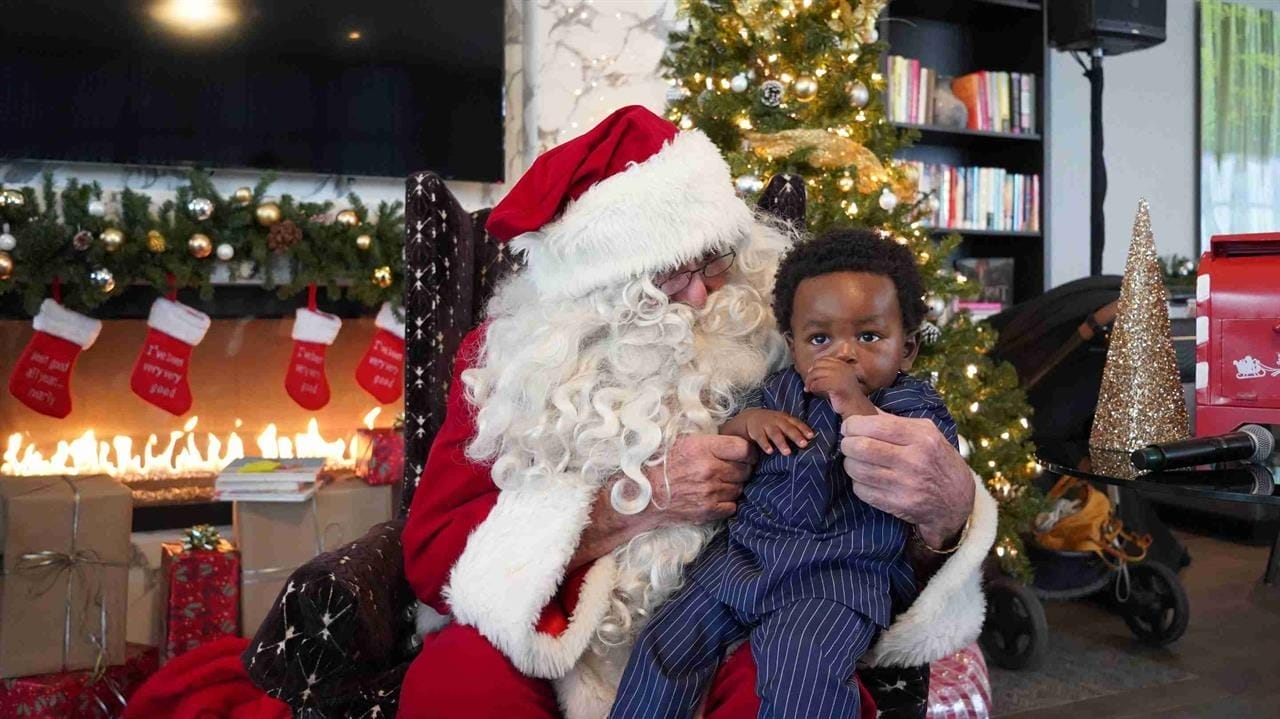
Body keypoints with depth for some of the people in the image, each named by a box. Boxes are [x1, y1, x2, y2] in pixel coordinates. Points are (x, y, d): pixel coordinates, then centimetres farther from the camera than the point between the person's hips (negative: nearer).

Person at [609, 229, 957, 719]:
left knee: (801, 668, -30)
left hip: (838, 572, -5)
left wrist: (857, 407, -20)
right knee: (665, 644, -5)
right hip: (745, 550, 5)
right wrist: (745, 422, -1)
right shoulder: (778, 392, 13)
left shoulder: (915, 408, 1)